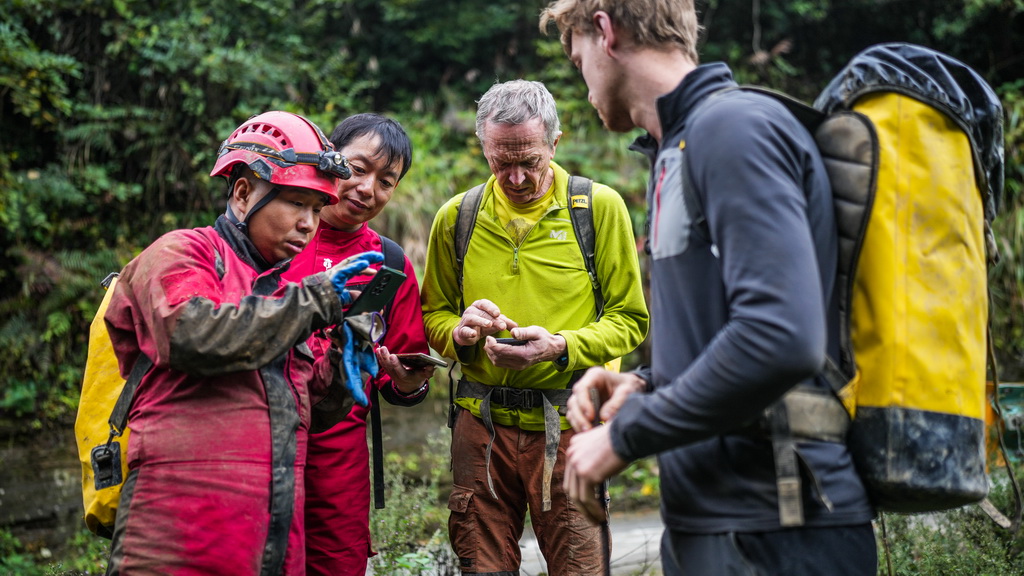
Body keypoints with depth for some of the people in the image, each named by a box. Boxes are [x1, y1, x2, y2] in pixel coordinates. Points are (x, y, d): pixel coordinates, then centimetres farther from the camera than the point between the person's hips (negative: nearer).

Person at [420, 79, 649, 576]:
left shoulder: (601, 207, 0)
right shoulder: (457, 216, 8)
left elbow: (630, 319, 1)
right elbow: (433, 315, 16)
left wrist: (561, 346, -16)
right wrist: (460, 332, -7)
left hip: (569, 424, -2)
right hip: (482, 425, 2)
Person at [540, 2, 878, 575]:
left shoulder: (733, 124, -13)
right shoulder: (675, 151, 17)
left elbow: (781, 338, -25)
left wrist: (625, 435, -16)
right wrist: (643, 385, 6)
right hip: (706, 523, 9)